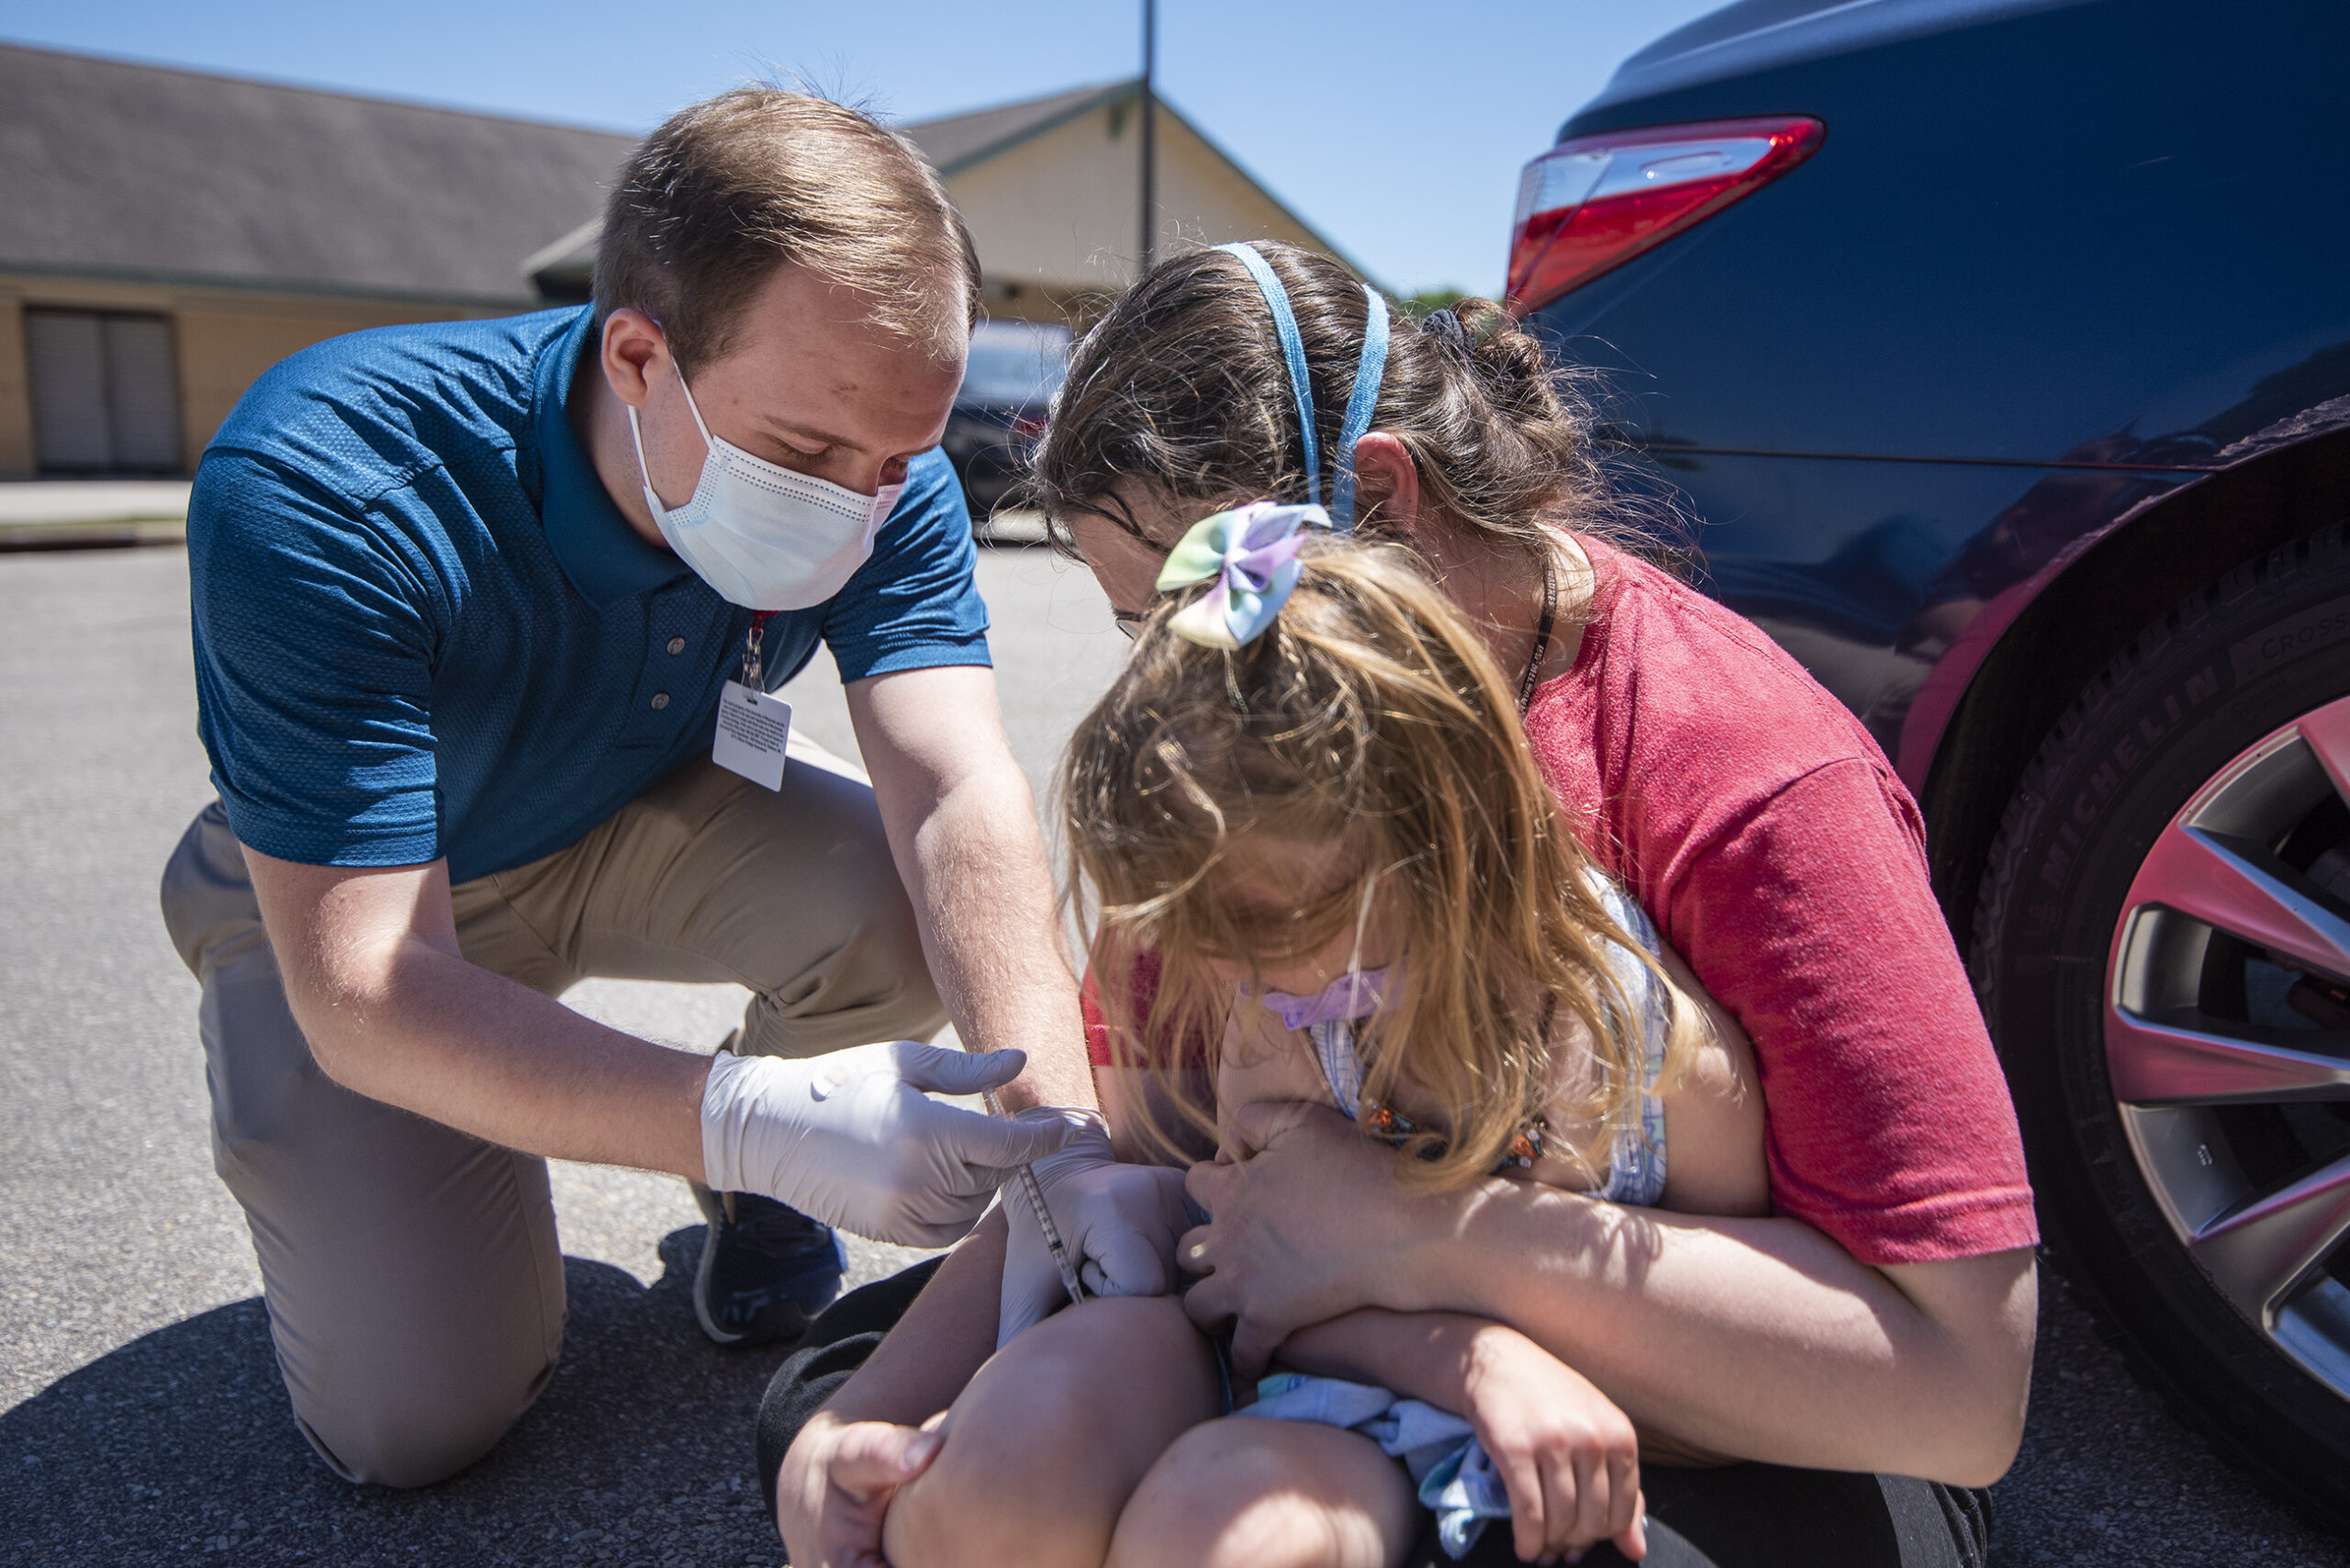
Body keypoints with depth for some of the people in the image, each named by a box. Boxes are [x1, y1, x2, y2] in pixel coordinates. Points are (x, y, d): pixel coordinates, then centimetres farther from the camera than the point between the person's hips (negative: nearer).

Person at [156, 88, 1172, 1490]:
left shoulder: (880, 473, -23)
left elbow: (963, 801, -33)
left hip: (646, 832, 3)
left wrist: (1071, 1159, -45)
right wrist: (751, 1120, -49)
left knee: (916, 914, -26)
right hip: (328, 901, -2)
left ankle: (761, 1202, 6)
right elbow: (361, 997, -37)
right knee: (422, 1415, -12)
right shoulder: (319, 492, -35)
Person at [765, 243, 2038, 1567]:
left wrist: (1432, 1234, -33)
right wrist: (879, 1411, -18)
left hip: (1734, 1444, -4)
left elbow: (1968, 1388, -26)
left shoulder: (1754, 777, -24)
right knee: (848, 1386, -3)